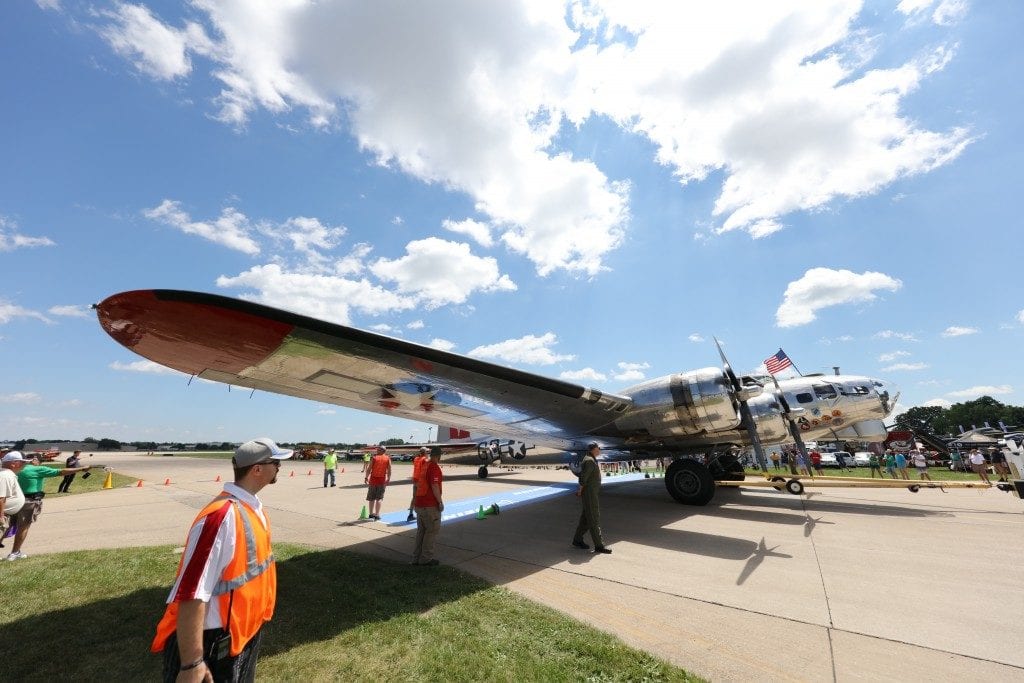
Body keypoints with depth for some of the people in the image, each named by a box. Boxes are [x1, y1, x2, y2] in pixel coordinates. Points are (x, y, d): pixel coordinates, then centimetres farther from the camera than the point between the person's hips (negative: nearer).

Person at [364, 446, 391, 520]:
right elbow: (389, 470, -2)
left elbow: (369, 468, -5)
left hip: (373, 479, 0)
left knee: (371, 498, 13)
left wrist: (366, 477, 3)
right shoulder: (388, 458, 1)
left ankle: (371, 514, 18)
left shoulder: (374, 458, -1)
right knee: (379, 498, 6)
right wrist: (388, 479, 6)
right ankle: (377, 514, 3)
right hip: (382, 480, 0)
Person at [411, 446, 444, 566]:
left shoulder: (425, 466, 10)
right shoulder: (434, 467, -16)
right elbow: (434, 486, -22)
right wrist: (440, 502, -16)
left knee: (421, 530, 17)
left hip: (419, 504, 9)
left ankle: (417, 557, 23)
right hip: (430, 505, -9)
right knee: (433, 530, 3)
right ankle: (426, 558, 9)